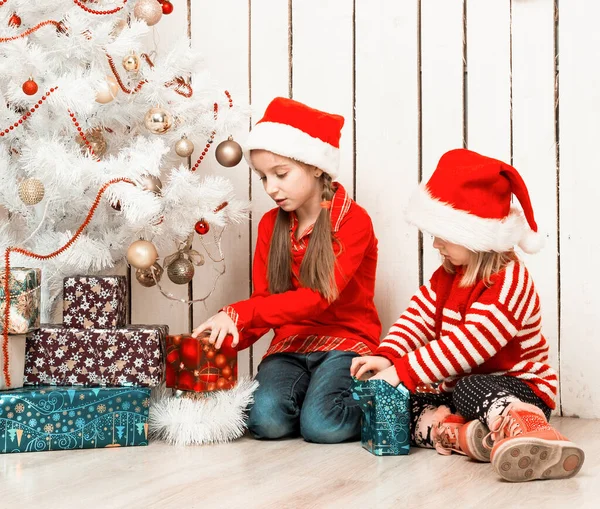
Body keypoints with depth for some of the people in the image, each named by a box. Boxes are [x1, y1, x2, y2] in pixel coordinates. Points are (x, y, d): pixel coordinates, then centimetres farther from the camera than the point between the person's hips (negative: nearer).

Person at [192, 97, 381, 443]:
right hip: (291, 344, 4)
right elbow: (263, 301, 8)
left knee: (321, 426, -28)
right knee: (266, 421, -24)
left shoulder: (353, 220, -9)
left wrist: (238, 313, -29)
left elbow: (319, 297, -21)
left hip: (346, 341, -4)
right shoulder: (271, 225, 9)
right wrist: (233, 336, -14)